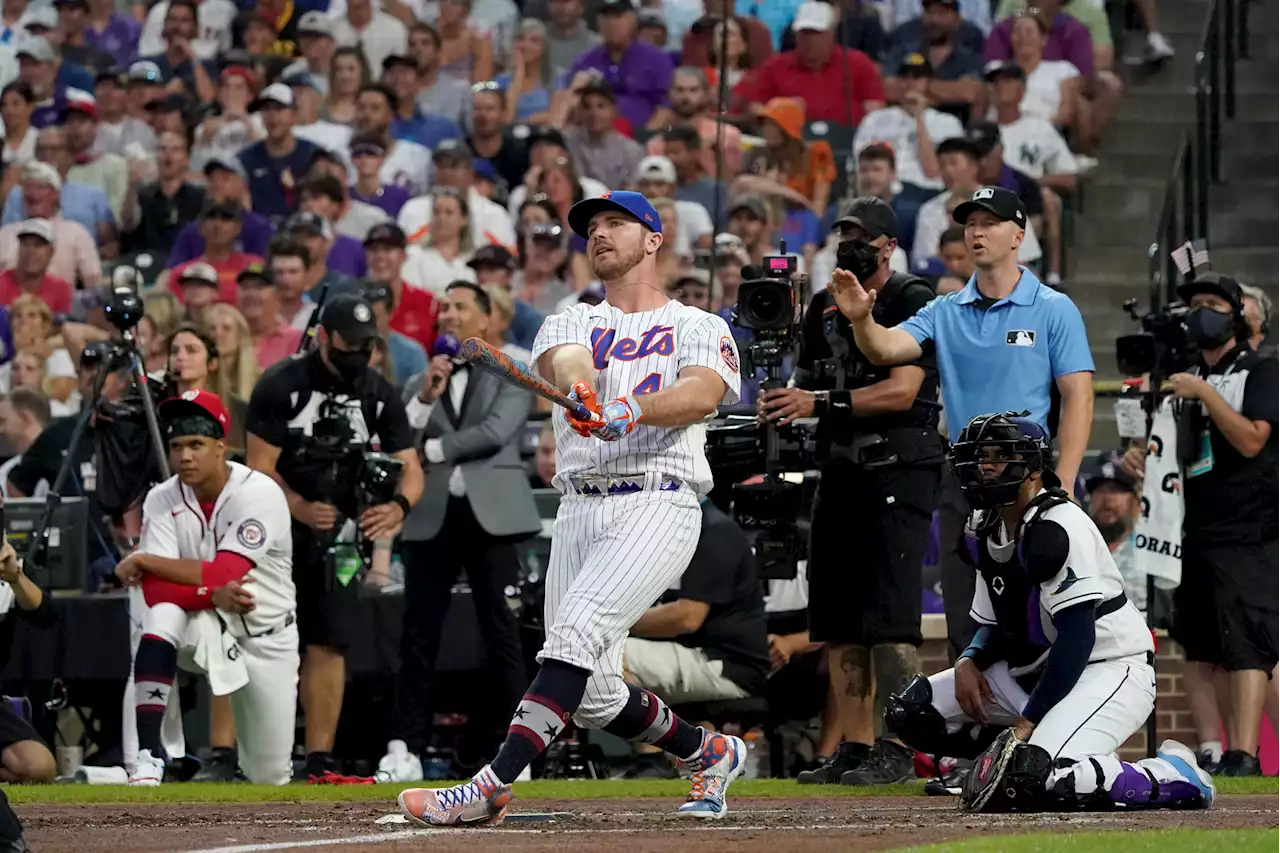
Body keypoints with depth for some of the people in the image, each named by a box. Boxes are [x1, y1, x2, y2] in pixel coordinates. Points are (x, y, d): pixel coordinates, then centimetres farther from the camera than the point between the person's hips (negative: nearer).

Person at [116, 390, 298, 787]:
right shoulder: (161, 501, -10)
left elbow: (225, 575, -30)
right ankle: (148, 757, -36)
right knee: (161, 617, -35)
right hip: (202, 620, 1)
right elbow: (155, 591, -19)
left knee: (270, 777, 4)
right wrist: (213, 593, -37)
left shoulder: (259, 494, -21)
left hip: (265, 635, -1)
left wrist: (144, 561, -24)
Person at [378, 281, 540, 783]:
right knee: (418, 634, -2)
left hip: (490, 514, -3)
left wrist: (432, 449, -5)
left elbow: (496, 432, -9)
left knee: (501, 632, -1)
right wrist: (425, 398, -9)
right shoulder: (419, 384, 17)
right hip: (433, 515, 3)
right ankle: (406, 747, -3)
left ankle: (510, 743, 2)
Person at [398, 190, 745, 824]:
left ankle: (492, 787, -32)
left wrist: (635, 409, -31)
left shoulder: (699, 328, 11)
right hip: (580, 508, 5)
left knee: (577, 630, -26)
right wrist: (581, 392, -32)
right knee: (595, 699, 3)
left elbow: (703, 393, -11)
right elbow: (568, 363, -6)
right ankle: (709, 754, 28)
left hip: (658, 504, -5)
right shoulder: (571, 324, 19)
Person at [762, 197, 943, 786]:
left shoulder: (914, 301, -6)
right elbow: (808, 385, 20)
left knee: (889, 616, -14)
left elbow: (901, 390, -17)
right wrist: (779, 404, -4)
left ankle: (897, 752, -14)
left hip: (901, 470, -8)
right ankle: (853, 748, 11)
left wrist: (819, 401, -23)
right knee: (837, 617, 6)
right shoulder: (825, 305, 16)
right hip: (841, 468, 8)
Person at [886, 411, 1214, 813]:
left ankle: (1170, 777, -12)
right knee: (910, 711, -3)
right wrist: (969, 662, -7)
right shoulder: (985, 529, 8)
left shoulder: (1057, 527, -20)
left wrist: (1025, 724, -25)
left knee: (1035, 778, -33)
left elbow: (1077, 638, -24)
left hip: (1109, 671, -9)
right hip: (1035, 671, 9)